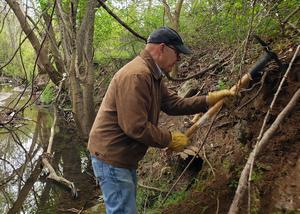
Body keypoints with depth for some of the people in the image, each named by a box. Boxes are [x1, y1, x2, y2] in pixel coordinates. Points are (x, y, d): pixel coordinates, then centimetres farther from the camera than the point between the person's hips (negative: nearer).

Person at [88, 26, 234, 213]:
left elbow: (174, 103, 9)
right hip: (111, 157, -11)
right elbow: (135, 127, -28)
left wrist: (209, 100, 2)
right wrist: (170, 140, -16)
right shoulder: (136, 76, -25)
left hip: (124, 156, 11)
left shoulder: (153, 75, 10)